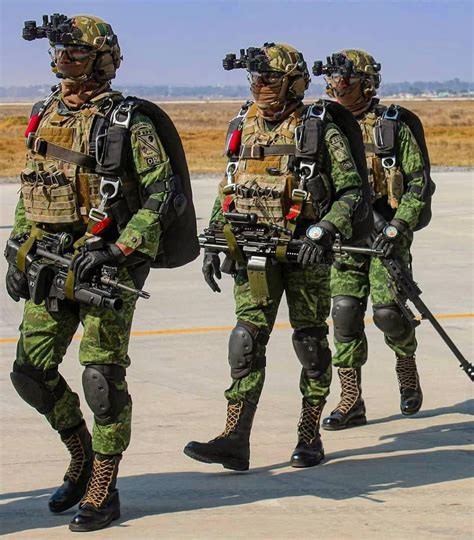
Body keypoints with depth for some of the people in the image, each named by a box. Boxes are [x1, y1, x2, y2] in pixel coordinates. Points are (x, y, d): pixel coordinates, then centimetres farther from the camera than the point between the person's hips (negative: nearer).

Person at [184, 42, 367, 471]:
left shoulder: (320, 131, -5)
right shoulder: (244, 127, 10)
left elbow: (350, 191, -5)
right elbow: (227, 191, 19)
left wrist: (325, 233, -19)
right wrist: (212, 244, 13)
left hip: (305, 252, -3)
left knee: (310, 343, 6)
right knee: (247, 338, -7)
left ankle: (310, 437, 17)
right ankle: (235, 441, -10)